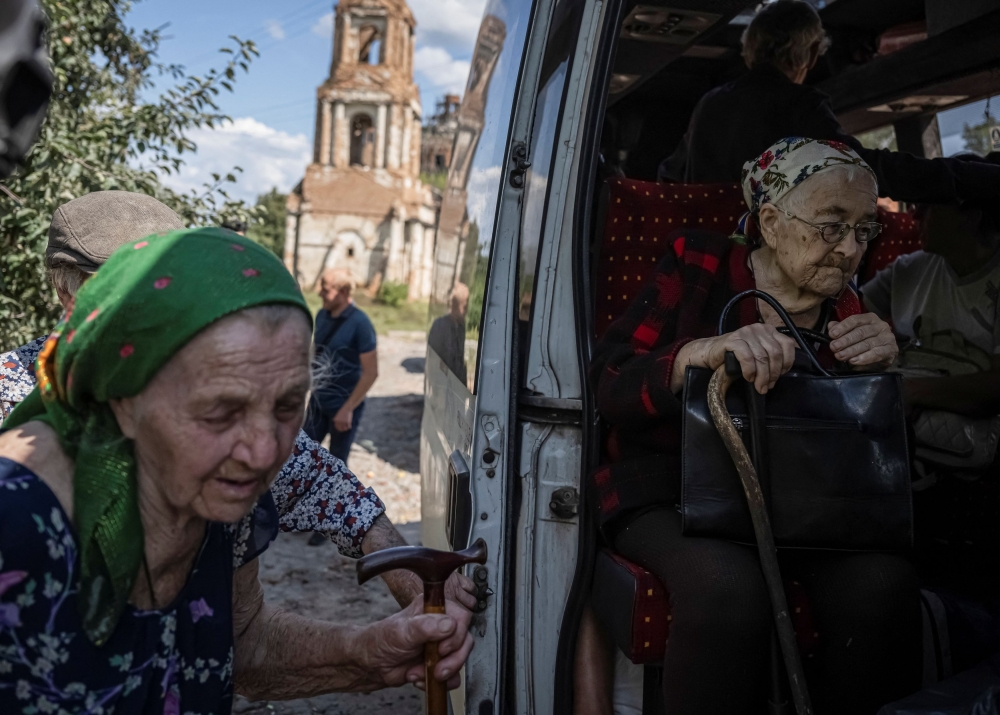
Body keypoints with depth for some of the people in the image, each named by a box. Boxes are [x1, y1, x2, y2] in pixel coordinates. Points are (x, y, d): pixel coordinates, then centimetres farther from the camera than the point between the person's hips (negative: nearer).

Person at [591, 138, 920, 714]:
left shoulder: (847, 310, 10)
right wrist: (705, 351, -31)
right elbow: (607, 384, -12)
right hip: (667, 486, -3)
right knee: (729, 587, -36)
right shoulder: (698, 264, -1)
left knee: (884, 580, -28)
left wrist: (878, 370, -14)